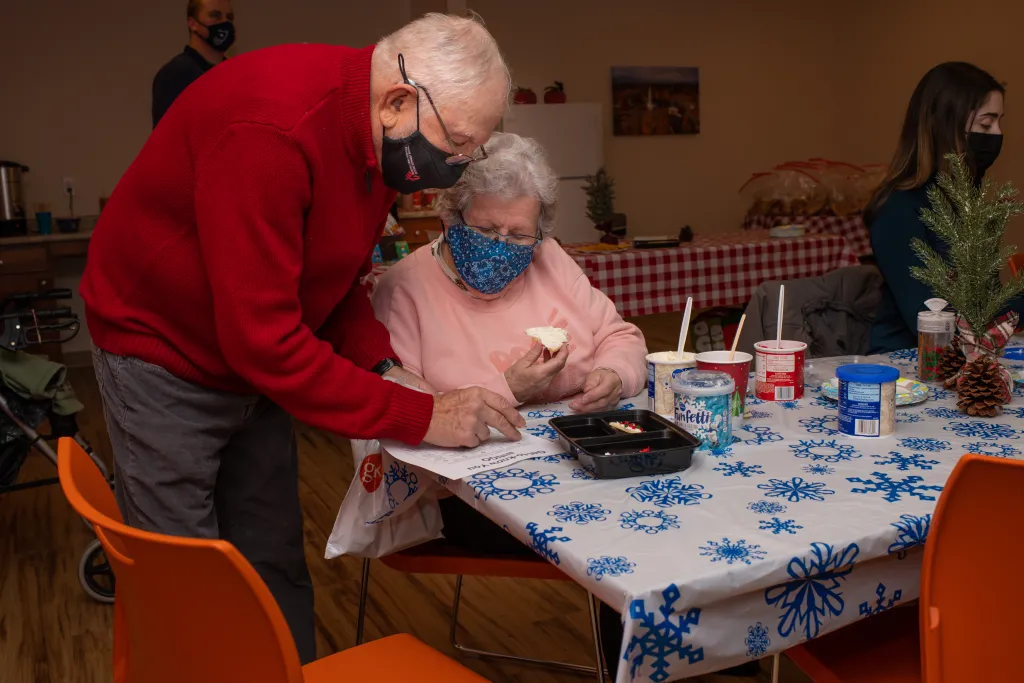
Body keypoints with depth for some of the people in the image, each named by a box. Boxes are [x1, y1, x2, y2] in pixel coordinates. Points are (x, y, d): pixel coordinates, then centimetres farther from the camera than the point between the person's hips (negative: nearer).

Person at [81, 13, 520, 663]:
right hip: (164, 360, -7)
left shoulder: (383, 141, -6)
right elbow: (263, 339, -32)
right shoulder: (268, 131, -32)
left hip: (253, 362, 7)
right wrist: (421, 416, -29)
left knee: (276, 565, 12)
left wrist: (386, 368, -11)